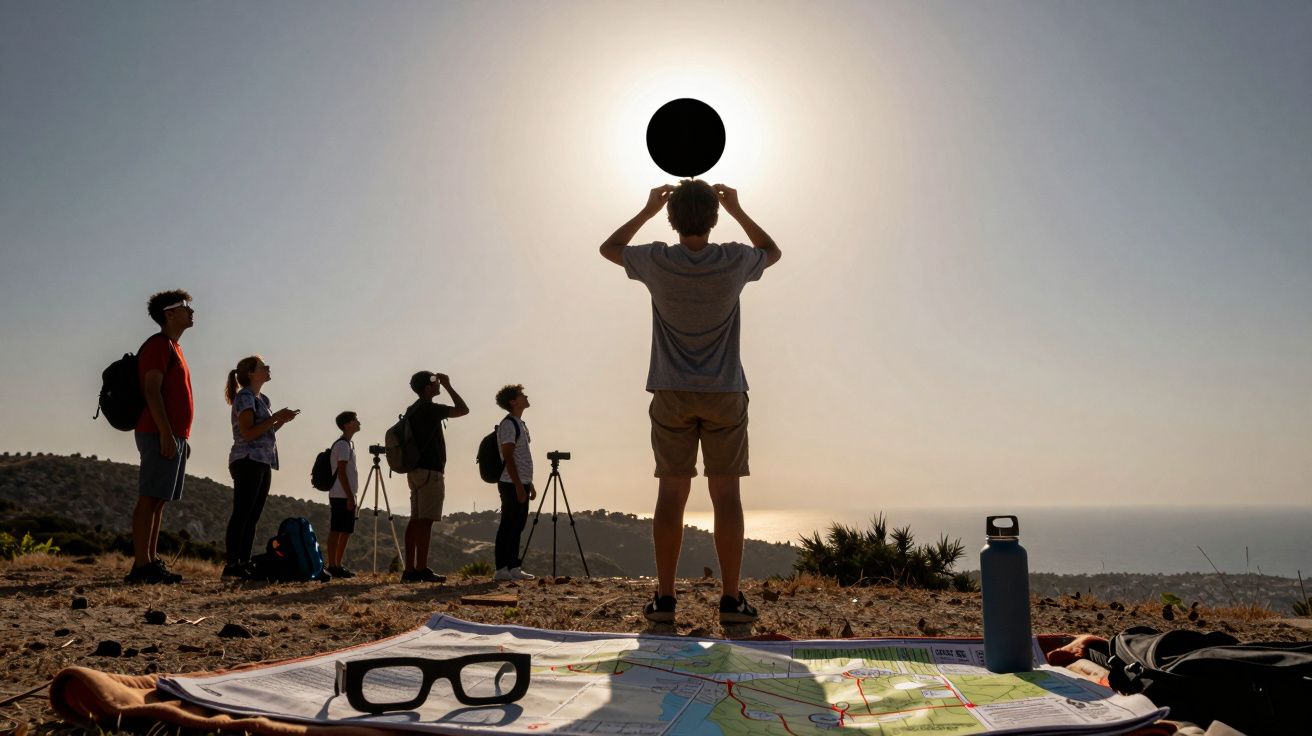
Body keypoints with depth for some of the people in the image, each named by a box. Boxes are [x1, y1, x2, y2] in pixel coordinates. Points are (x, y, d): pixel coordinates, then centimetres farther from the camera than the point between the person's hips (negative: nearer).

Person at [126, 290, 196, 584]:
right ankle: (141, 565, -8)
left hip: (174, 436, 10)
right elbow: (151, 390, -17)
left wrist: (182, 436, 21)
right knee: (150, 499, -9)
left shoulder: (172, 348, 21)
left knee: (159, 501, 10)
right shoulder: (159, 344, -8)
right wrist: (166, 433, -22)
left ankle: (152, 562, 13)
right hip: (159, 434, -10)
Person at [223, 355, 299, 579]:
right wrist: (275, 417, -14)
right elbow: (248, 433, -16)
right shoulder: (244, 397, -5)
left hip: (263, 463, 9)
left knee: (252, 517, 5)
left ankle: (244, 563, 6)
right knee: (241, 515, -12)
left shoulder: (262, 399, 21)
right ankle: (231, 564, -13)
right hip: (248, 461, -9)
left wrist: (281, 420, 11)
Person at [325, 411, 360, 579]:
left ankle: (338, 566, 15)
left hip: (346, 496, 10)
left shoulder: (348, 444, 19)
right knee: (336, 530, -7)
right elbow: (341, 472, -17)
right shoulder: (343, 444, -11)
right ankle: (333, 566, -6)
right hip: (342, 496, -10)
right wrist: (350, 497, -19)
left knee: (345, 531, 10)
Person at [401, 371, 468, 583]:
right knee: (425, 521, -8)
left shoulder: (412, 410, 16)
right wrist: (449, 386, -3)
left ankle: (409, 569, 8)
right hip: (430, 471, -9)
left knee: (415, 520, 8)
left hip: (415, 470, 9)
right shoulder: (429, 408, -13)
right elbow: (463, 410, -11)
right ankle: (422, 569, -8)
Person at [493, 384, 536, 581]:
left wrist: (530, 484, 20)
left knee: (517, 526, 11)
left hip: (521, 484, 9)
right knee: (508, 526, -6)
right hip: (512, 484, -9)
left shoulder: (520, 424, 18)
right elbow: (508, 457, -18)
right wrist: (519, 486, -21)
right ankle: (501, 570, -1)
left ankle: (514, 567, 16)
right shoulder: (508, 424, -12)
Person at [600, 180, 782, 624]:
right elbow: (772, 252, 18)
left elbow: (609, 248, 15)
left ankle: (664, 597, 5)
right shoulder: (734, 262, -7)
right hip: (725, 393, 0)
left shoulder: (657, 262, -7)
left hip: (672, 395, 1)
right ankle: (731, 599, 3)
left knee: (672, 492, 3)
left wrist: (648, 210, 17)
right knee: (726, 493, 1)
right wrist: (737, 210, 17)